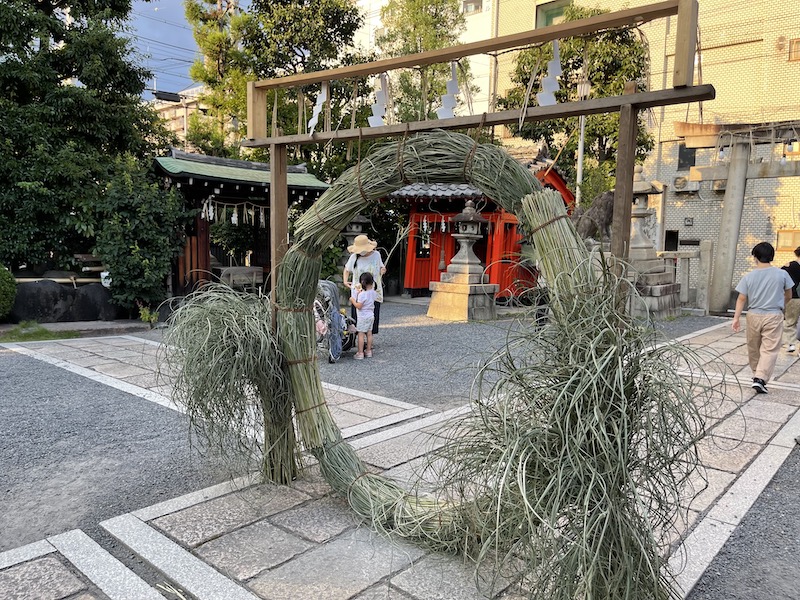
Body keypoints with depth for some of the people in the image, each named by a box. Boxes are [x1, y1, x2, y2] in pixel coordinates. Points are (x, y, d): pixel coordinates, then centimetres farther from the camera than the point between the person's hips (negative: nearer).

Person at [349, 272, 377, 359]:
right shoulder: (373, 292, 1)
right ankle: (369, 351, 22)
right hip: (371, 315, 8)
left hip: (363, 317, -8)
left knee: (361, 334, -2)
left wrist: (353, 300, -7)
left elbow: (359, 306, -23)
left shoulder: (362, 294, -21)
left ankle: (360, 353, -1)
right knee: (369, 333, 14)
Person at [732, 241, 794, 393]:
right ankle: (760, 378, -15)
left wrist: (736, 318, -1)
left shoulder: (749, 276, -4)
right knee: (770, 350, -2)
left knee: (754, 348, 17)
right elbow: (788, 295, 8)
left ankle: (756, 375, 32)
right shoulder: (782, 274, -5)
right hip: (774, 316, -2)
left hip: (753, 316, 2)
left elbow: (741, 299, -5)